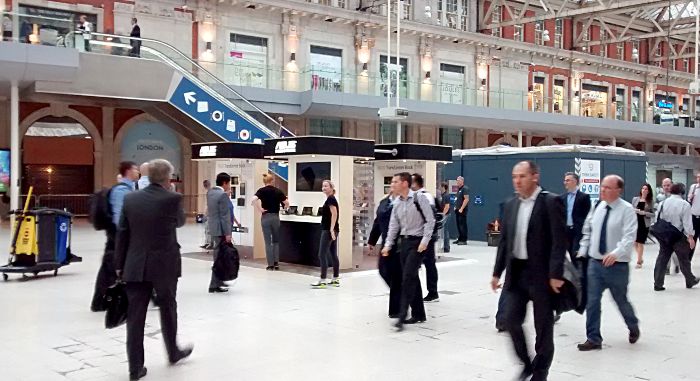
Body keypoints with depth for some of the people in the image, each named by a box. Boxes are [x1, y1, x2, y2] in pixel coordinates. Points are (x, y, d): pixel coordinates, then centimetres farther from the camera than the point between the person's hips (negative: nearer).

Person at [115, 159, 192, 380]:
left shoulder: (130, 199, 1)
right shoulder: (172, 199, -10)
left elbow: (122, 234, 4)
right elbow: (180, 222, 10)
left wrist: (120, 264, 10)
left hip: (135, 266, 3)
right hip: (164, 265, -2)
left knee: (135, 316, 5)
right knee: (168, 310, 18)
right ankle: (173, 353, 35)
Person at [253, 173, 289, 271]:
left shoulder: (261, 191, -3)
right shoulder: (278, 191, 2)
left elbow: (254, 200, -21)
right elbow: (287, 203, 1)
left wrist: (260, 210, -12)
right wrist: (285, 208, 21)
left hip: (265, 217, -1)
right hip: (275, 217, 1)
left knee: (268, 242, 4)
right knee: (276, 241, 14)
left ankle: (270, 265, 4)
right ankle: (276, 263, 9)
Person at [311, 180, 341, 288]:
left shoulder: (330, 199, -11)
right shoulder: (331, 199, 17)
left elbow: (334, 214, -21)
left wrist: (331, 229, -26)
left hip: (328, 230, -10)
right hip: (332, 230, 10)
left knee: (322, 255, -9)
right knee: (333, 255, 11)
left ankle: (322, 281, -10)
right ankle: (336, 279, 14)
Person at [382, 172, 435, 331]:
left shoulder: (419, 199, -12)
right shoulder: (397, 203, 8)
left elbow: (430, 220, -12)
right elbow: (393, 226, 11)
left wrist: (425, 241, -17)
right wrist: (388, 245, 4)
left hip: (417, 242, -7)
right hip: (404, 241, 7)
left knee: (408, 277, -14)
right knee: (412, 278, 11)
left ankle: (402, 316, -13)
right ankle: (418, 314, 21)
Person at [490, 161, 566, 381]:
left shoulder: (551, 202, -10)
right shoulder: (511, 205, 10)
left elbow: (559, 241, -15)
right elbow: (504, 241, 13)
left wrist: (556, 274, -20)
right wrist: (497, 272, 10)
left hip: (541, 274, -5)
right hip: (516, 272, 5)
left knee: (543, 328, 5)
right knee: (511, 319, 1)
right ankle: (527, 363, 23)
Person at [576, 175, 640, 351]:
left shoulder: (626, 210, -12)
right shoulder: (597, 208, 4)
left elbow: (629, 237, -22)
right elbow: (587, 232, 15)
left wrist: (616, 253, -36)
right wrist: (582, 252, 9)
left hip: (617, 265, -4)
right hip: (595, 262, 4)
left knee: (621, 300, 13)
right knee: (592, 301, 1)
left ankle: (633, 328, 41)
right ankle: (593, 339, 10)